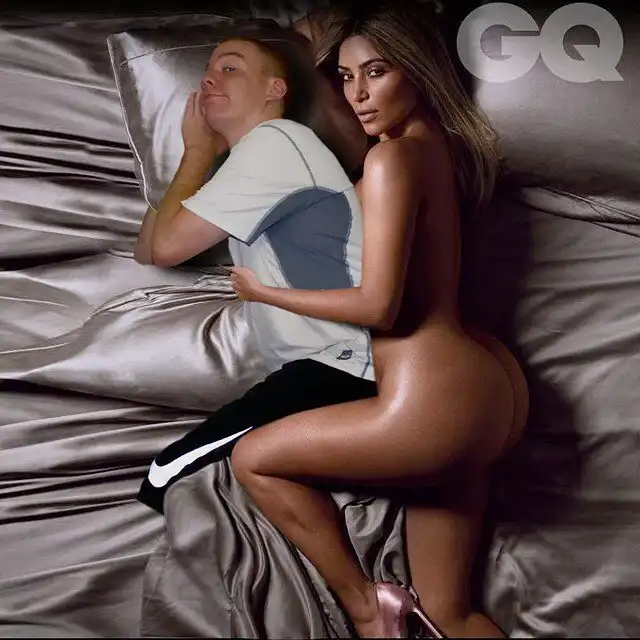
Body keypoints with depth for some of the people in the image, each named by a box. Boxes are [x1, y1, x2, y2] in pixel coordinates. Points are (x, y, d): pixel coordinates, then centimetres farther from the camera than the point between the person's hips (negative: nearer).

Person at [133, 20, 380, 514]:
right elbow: (146, 250, 17)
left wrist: (199, 150, 4)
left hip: (343, 369, -10)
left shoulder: (275, 141, -7)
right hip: (324, 368, 10)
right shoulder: (253, 160, 24)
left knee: (170, 485, -13)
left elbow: (167, 245, -11)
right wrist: (202, 151, 14)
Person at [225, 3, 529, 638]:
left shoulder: (392, 157, -13)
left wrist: (263, 291, -4)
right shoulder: (440, 144, 14)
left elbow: (378, 304, -18)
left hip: (437, 401, -10)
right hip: (490, 386, 10)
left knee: (253, 459, 10)